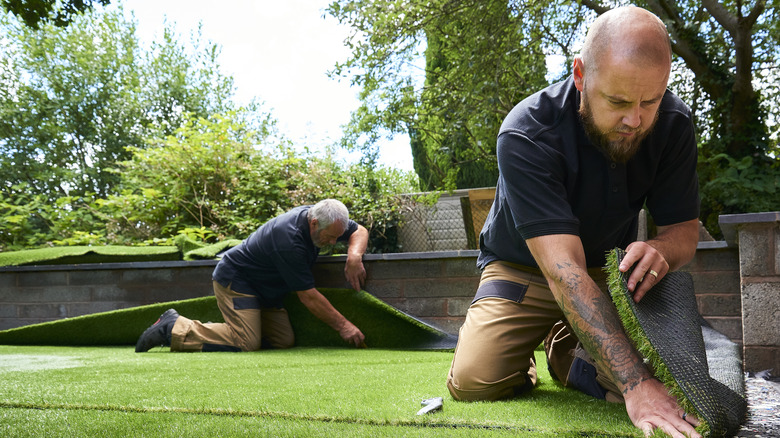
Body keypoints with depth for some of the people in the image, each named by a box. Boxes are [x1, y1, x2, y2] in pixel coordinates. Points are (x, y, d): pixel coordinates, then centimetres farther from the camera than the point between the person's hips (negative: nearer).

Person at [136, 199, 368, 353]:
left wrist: (354, 256, -17)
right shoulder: (288, 240, -32)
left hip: (264, 288, 9)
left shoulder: (318, 216, -9)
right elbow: (308, 296, -27)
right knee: (246, 342, -23)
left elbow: (360, 231, 6)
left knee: (284, 340, -4)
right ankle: (173, 328, -8)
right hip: (235, 280, -9)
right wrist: (343, 325, -21)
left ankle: (217, 329, 8)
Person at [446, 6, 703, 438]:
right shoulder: (525, 134, -33)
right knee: (474, 382, -24)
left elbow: (683, 231, -7)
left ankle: (565, 347, 14)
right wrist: (635, 384, -47)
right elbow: (563, 269, -40)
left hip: (608, 271, 4)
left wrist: (658, 250, -35)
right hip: (523, 270, -3)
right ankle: (524, 355, 13)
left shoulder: (673, 123, -17)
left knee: (658, 373, -18)